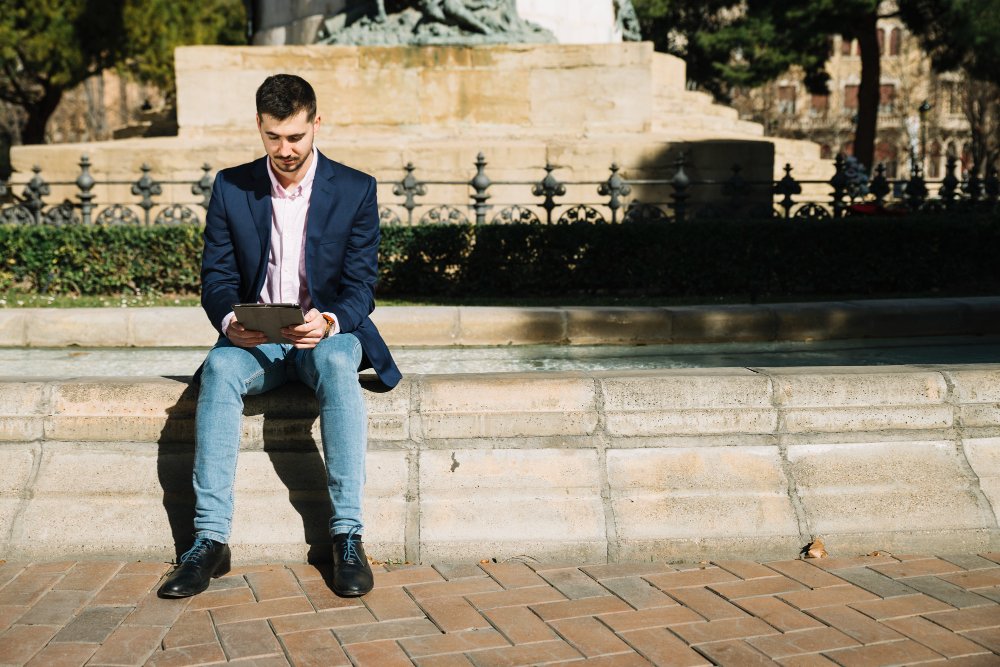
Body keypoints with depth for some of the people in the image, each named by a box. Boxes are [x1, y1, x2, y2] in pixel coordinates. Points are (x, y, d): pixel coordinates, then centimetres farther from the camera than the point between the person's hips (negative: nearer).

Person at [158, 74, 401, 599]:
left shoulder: (356, 190, -2)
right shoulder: (231, 188, 2)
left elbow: (360, 285, -6)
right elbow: (216, 276, 1)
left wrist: (329, 321, -29)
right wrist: (229, 321, -22)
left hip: (329, 332, -1)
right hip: (256, 337, 2)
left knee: (337, 366, -37)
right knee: (219, 369, -32)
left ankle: (347, 536, -35)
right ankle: (210, 539, -32)